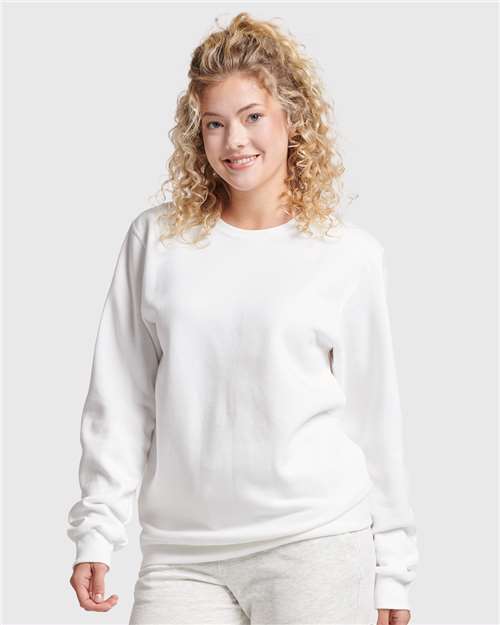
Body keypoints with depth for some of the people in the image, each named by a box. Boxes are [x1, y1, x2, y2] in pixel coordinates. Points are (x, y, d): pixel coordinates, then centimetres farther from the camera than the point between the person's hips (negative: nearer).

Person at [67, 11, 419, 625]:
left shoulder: (349, 253, 1)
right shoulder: (155, 238, 5)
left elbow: (374, 416, 4)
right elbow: (120, 398, 7)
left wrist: (390, 570, 5)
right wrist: (96, 532, 2)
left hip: (314, 541, -1)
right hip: (181, 552, 2)